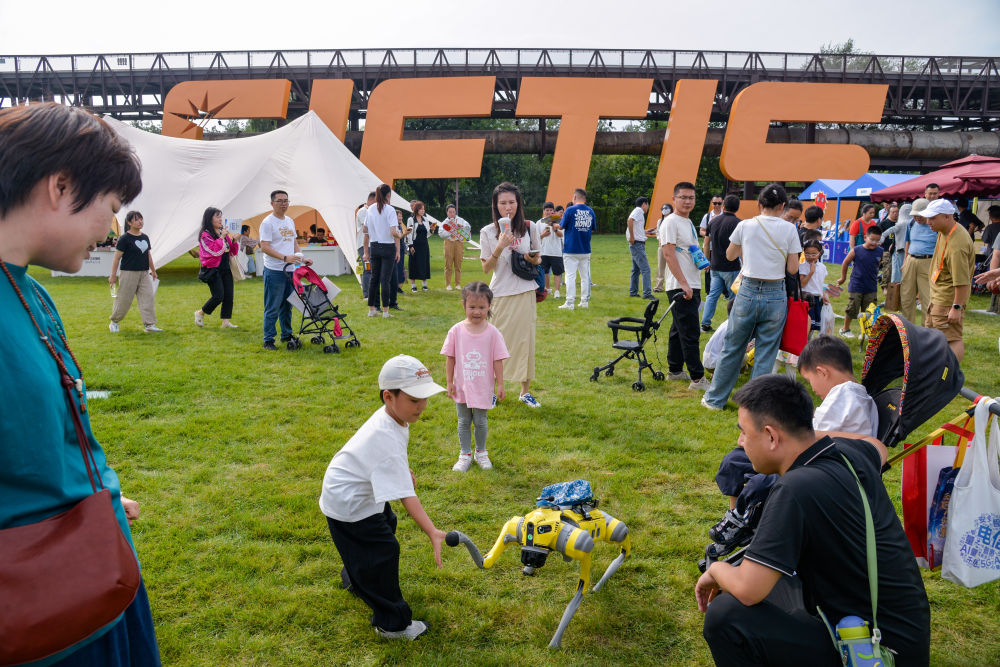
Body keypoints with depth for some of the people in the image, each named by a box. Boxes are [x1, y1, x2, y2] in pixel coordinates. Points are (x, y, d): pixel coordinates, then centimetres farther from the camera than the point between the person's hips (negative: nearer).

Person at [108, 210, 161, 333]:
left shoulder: (145, 237, 10)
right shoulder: (124, 238, -8)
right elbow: (117, 257, -7)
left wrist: (153, 270, 24)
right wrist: (113, 275, -8)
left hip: (144, 273, 5)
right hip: (129, 273, -5)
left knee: (148, 297, -5)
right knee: (124, 299, 3)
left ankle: (149, 325, -3)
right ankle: (114, 322, 23)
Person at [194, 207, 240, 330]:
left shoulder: (223, 233, 14)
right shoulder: (205, 235, -7)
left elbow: (233, 252, 17)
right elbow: (216, 251, -20)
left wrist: (234, 241, 0)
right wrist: (221, 237, -13)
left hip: (225, 268, 7)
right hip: (213, 270, -7)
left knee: (228, 296, -1)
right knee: (218, 296, -11)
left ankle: (226, 322, 3)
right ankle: (200, 313, 11)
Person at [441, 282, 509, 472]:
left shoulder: (492, 333, -9)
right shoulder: (456, 331, -8)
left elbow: (498, 360, -5)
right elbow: (450, 358, 0)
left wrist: (500, 385, -4)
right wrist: (449, 382, 1)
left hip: (483, 388, -1)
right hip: (462, 386, 1)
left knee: (480, 422, 9)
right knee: (463, 422, 13)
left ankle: (481, 452, 31)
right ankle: (465, 454, 28)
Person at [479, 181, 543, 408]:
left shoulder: (529, 228, 3)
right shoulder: (488, 232, -2)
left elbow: (538, 260, 13)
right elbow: (486, 268, -4)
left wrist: (533, 259, -11)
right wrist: (500, 247, -18)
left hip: (525, 291, 2)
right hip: (500, 293, -1)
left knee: (525, 338, 4)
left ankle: (525, 391, 16)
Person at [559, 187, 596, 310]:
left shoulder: (570, 210, -10)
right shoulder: (591, 211, 4)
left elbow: (562, 226, -3)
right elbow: (593, 229, 13)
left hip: (571, 250, -4)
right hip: (586, 250, 4)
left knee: (570, 276, -2)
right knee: (585, 276, 12)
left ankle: (569, 303, -3)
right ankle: (585, 301, 16)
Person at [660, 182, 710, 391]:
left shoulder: (688, 222, 18)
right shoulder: (671, 222, -11)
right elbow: (668, 254, -19)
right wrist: (684, 283, -22)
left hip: (692, 286, 10)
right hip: (680, 287, -10)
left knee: (680, 330, 16)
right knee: (690, 332, -9)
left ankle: (675, 370, 25)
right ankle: (697, 378, -7)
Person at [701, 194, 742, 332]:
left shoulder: (713, 221, 7)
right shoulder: (737, 223, -11)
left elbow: (706, 243, 13)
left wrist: (708, 260, 23)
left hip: (715, 266, 5)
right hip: (731, 267, -5)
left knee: (712, 295, 11)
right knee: (734, 298, 4)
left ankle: (705, 324, 9)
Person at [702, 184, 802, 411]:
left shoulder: (745, 226, -2)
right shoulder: (789, 230, -4)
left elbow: (730, 255, 13)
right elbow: (793, 269, -1)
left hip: (748, 292, 1)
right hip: (776, 296, -1)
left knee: (733, 348, 12)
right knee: (765, 354, 8)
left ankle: (715, 398, 23)